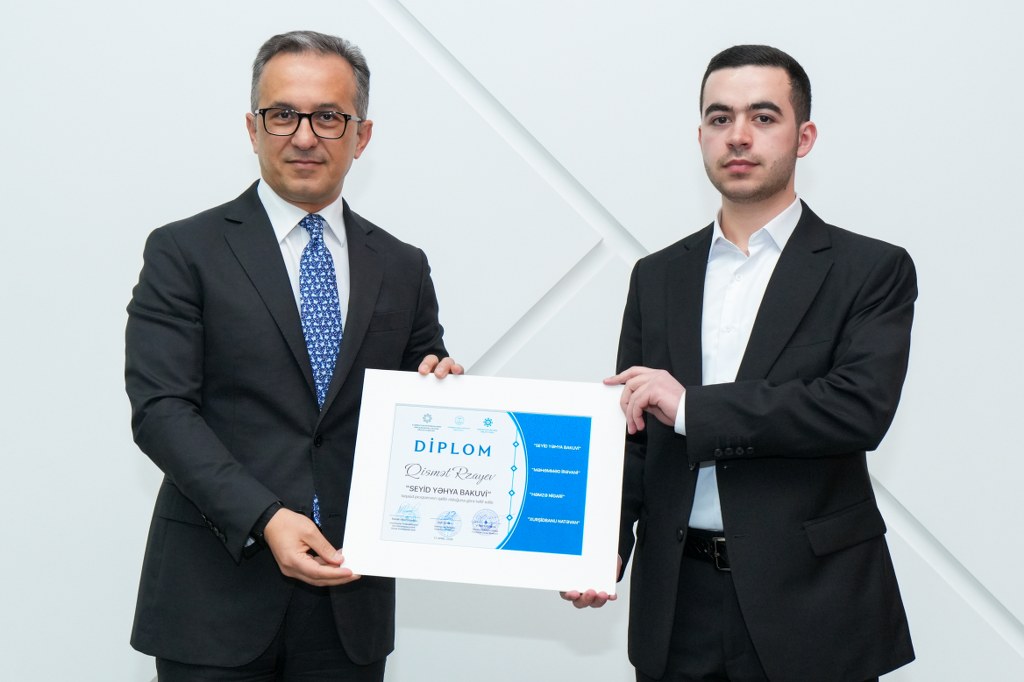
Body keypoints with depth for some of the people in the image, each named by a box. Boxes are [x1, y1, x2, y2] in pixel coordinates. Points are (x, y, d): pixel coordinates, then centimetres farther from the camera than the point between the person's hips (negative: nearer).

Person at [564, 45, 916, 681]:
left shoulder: (873, 270, -2)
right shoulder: (658, 277, 11)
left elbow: (862, 408, -18)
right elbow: (630, 434, 11)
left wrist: (692, 407, -18)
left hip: (811, 602, -3)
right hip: (679, 603, 3)